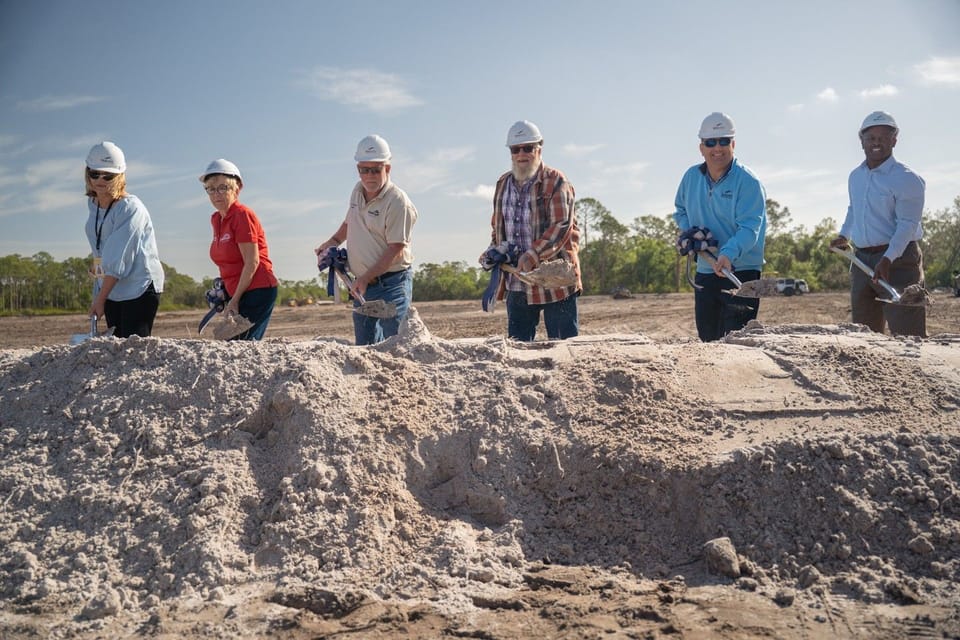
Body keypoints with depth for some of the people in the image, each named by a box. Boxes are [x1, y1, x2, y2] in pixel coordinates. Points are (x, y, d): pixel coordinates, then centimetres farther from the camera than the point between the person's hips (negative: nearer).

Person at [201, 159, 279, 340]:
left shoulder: (243, 215, -11)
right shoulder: (215, 219, 13)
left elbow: (252, 262, -16)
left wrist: (235, 300, -15)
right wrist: (223, 290, 10)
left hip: (257, 290, -8)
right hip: (237, 293, 8)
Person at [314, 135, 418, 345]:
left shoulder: (398, 201, -16)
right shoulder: (358, 191, 9)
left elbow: (395, 249, -19)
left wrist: (366, 278, -21)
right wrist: (333, 242, 20)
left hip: (391, 283, -8)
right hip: (362, 284, 8)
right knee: (364, 345, 11)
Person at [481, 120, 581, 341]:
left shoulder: (555, 182, -6)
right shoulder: (503, 184, 15)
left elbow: (562, 226, -16)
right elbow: (497, 225, 25)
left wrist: (532, 255, -25)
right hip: (517, 283, 6)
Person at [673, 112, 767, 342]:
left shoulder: (748, 181, -13)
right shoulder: (691, 177, 6)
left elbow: (749, 229, -22)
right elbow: (680, 210, 22)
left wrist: (728, 254, -39)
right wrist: (690, 231, 0)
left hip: (742, 272, -6)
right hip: (705, 271, 6)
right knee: (707, 337, 15)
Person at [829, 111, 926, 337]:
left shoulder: (907, 179, -10)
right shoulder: (855, 176, 13)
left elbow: (907, 224, -18)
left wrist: (888, 259, -29)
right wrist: (844, 235, 27)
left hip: (898, 259, -7)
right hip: (862, 260, 7)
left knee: (907, 334, -12)